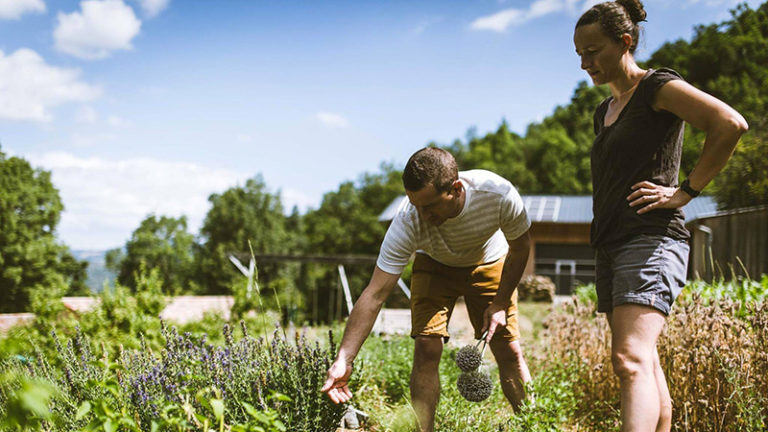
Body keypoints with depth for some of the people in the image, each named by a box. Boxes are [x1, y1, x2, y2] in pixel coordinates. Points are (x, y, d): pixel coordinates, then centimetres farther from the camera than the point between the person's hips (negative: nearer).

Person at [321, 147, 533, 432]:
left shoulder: (499, 194, -36)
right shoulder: (407, 222, -37)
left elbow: (520, 247, -14)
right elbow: (374, 294, -36)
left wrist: (500, 304, -17)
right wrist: (343, 361, -42)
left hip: (489, 263, 1)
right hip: (435, 266, 0)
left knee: (510, 353, -3)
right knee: (426, 347, -17)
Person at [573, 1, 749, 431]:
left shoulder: (658, 87, -4)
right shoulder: (605, 111, 21)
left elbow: (731, 124, -18)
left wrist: (686, 191, -15)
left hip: (651, 240, -9)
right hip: (611, 245, 9)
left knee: (632, 361, -22)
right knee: (644, 365, 10)